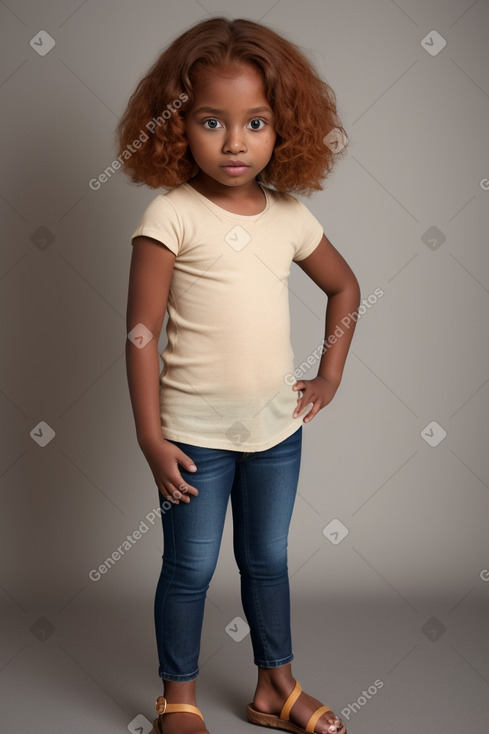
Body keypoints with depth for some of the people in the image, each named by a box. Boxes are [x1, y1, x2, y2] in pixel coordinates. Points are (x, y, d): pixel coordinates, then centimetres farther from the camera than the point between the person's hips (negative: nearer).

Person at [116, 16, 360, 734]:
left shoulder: (290, 216, 1)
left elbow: (344, 285, 18)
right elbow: (141, 333, -13)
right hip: (195, 432, -4)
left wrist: (330, 375, 11)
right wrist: (150, 438, -13)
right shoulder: (171, 217, -13)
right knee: (190, 569, 9)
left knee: (268, 560, 18)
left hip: (278, 426, 5)